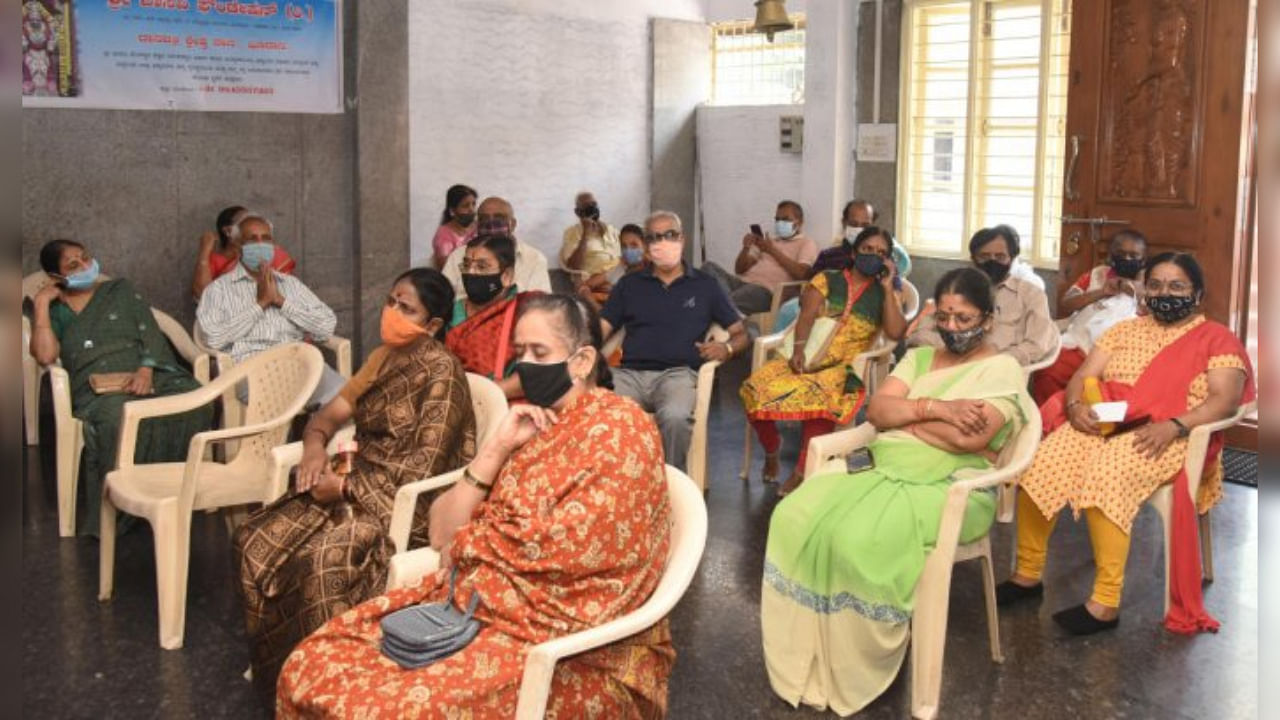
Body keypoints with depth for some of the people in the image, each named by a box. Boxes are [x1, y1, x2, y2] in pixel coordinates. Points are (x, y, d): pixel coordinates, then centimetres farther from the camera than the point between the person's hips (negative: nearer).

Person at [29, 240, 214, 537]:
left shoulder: (120, 290, 23)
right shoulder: (53, 311, 21)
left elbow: (149, 332, 9)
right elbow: (45, 355, 2)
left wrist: (146, 369, -10)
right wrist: (41, 304, 5)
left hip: (149, 375, 2)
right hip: (98, 390, -1)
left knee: (196, 403, -32)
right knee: (118, 418, -40)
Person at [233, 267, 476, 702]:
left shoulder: (442, 373, -13)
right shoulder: (384, 357, 13)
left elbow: (424, 466, -20)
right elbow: (331, 413, 14)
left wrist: (348, 487, -19)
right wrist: (315, 445, -10)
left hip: (408, 502, -8)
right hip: (355, 487, 8)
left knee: (322, 559, -32)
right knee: (256, 541, -10)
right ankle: (276, 661, 3)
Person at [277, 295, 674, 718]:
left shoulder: (620, 430, -9)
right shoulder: (530, 424, 13)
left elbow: (559, 547, -18)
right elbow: (442, 532, 7)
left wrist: (470, 540, -2)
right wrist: (496, 449, -6)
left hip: (570, 651, -7)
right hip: (474, 602, 7)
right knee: (312, 667, -6)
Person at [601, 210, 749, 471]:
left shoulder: (705, 285, 20)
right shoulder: (629, 284, 23)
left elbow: (741, 333, 20)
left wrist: (726, 348, -4)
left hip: (679, 372, -1)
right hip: (630, 372, 2)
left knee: (675, 417, -37)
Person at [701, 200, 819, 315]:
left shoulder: (807, 244, 13)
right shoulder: (768, 240, 31)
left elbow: (801, 273, -8)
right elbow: (739, 269, 23)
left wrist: (772, 251, -6)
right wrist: (746, 248, 3)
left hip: (767, 290, -6)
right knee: (709, 267, -21)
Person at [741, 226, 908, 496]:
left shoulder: (885, 294, 16)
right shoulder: (826, 280, 16)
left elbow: (896, 332, -2)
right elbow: (806, 317, 1)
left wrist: (887, 286, 0)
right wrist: (799, 349, -17)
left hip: (844, 368, -2)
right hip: (807, 358, 2)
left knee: (820, 398, -39)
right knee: (756, 389, -25)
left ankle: (801, 472, -28)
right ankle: (771, 452, 2)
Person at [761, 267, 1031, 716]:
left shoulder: (1002, 369, 0)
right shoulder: (919, 358, 19)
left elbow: (970, 438, -17)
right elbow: (875, 410, 5)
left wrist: (903, 416, -3)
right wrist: (933, 408, -11)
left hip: (949, 487, -6)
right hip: (884, 470, 7)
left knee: (860, 541, -35)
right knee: (795, 518, -19)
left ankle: (853, 673, -15)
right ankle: (804, 661, -12)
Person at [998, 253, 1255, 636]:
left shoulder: (1217, 339, 7)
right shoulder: (1125, 329, 21)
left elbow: (1225, 399, -8)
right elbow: (1082, 377, 13)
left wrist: (1174, 427, -24)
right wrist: (1076, 406, -11)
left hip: (1164, 438, -5)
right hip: (1101, 425, 5)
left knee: (1106, 476, -36)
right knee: (1037, 466, -23)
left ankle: (1106, 602, -30)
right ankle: (1028, 573, -9)